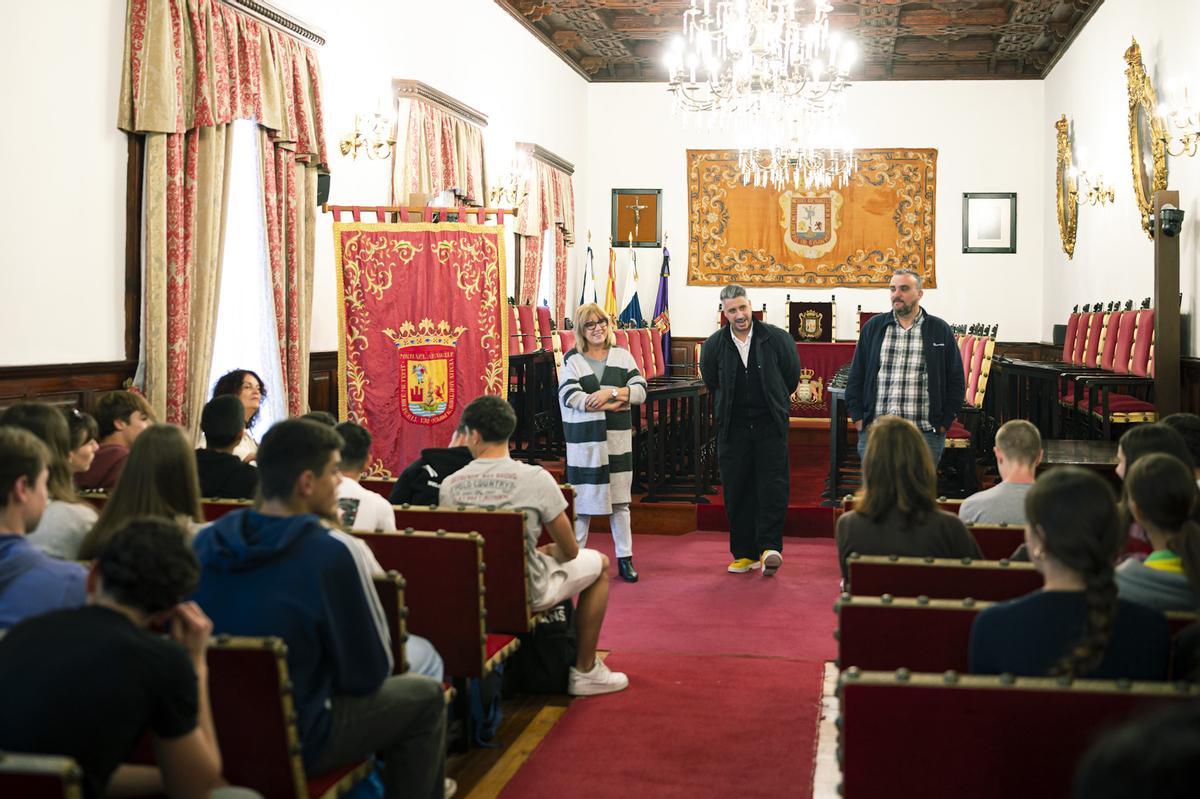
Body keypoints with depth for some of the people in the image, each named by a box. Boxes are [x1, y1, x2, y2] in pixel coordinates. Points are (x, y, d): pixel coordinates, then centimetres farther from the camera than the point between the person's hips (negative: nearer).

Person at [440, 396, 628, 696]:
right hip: (527, 594, -4)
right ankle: (585, 671, 25)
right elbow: (570, 551, -7)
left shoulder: (449, 484, -7)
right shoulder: (535, 478, -17)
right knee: (600, 562, 21)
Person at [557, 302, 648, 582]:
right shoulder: (572, 360, 1)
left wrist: (610, 392, -16)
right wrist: (614, 404, -13)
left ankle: (624, 559, 15)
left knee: (620, 501, 7)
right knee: (582, 500, 1)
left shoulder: (622, 356, 9)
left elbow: (640, 391, 0)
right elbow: (570, 396, -13)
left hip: (618, 440, 3)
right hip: (585, 441, -2)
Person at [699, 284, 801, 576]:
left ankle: (769, 547, -7)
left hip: (770, 424, -2)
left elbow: (792, 376, 10)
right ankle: (744, 553, 12)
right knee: (736, 491, 4)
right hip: (733, 428, 2)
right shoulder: (714, 345, -1)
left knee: (773, 486, -9)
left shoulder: (777, 338, -5)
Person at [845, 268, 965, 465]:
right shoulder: (873, 327, 10)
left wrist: (944, 423, 1)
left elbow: (956, 382, 8)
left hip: (925, 434, -1)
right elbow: (855, 377, 11)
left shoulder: (940, 330, 6)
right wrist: (858, 419, 3)